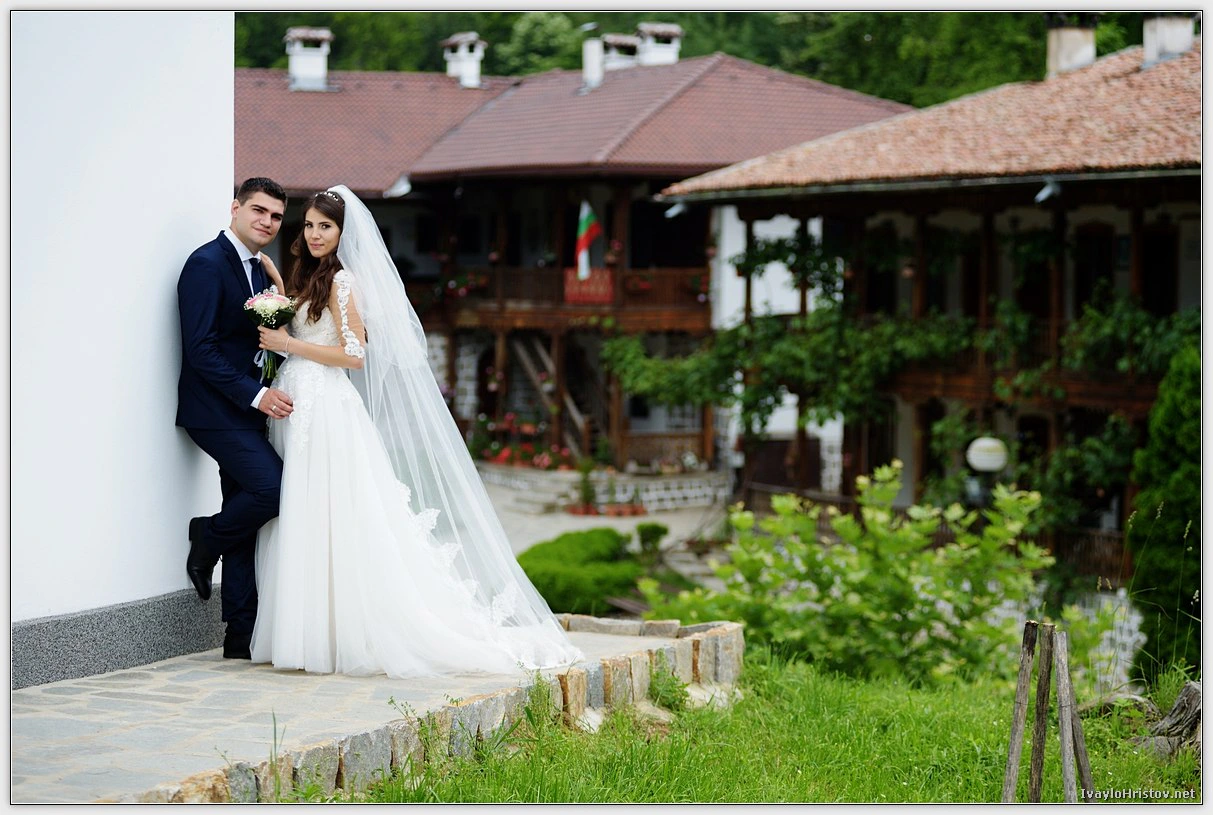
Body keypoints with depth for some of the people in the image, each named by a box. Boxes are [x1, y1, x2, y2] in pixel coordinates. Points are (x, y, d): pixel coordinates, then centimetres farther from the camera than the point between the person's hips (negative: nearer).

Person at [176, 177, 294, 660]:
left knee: (247, 520, 8)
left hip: (247, 409, 9)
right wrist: (255, 395, -20)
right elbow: (201, 349, -18)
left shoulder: (259, 269, 16)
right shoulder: (207, 263, -12)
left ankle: (242, 638, 12)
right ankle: (208, 539, 6)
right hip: (216, 410, -9)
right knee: (275, 487, -21)